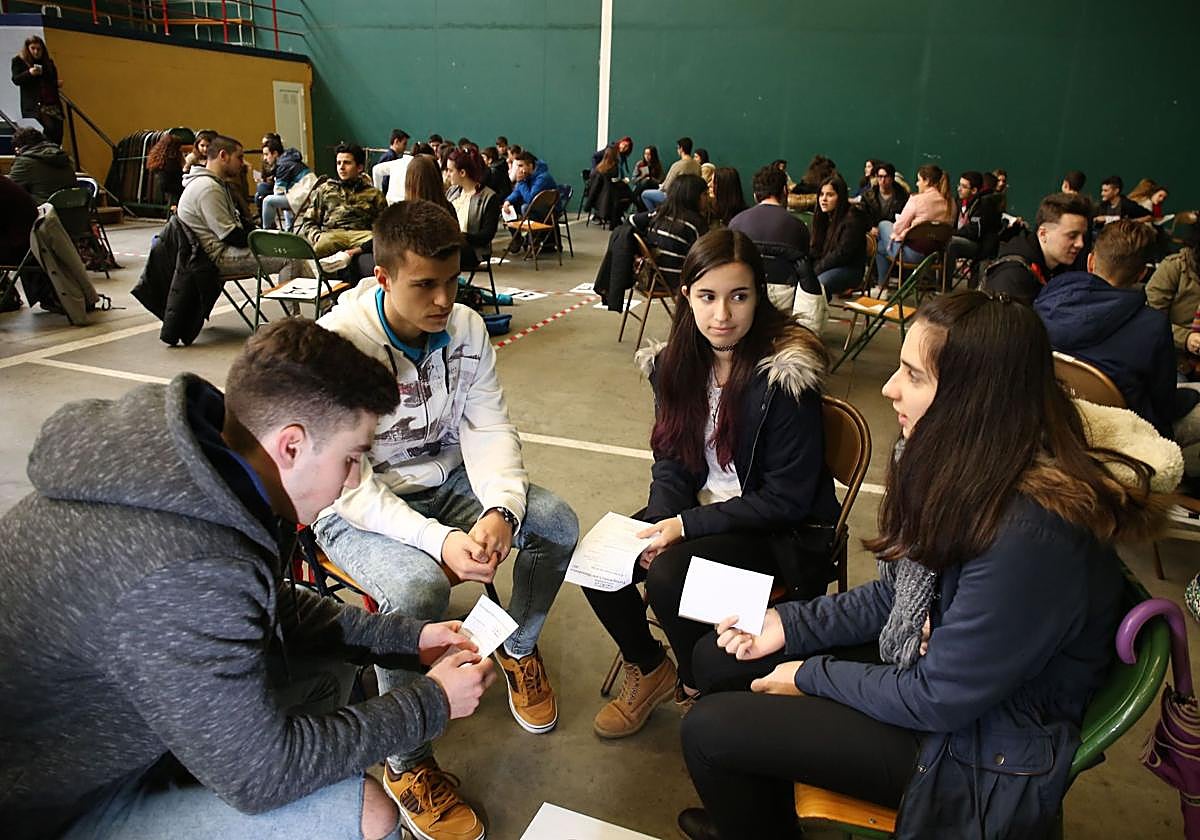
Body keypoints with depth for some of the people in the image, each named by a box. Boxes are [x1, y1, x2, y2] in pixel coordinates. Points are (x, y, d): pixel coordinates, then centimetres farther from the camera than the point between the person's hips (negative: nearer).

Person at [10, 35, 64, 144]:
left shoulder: (49, 62, 19)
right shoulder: (19, 61, 7)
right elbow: (16, 80, -2)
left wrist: (58, 83, 6)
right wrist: (29, 73, -19)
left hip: (53, 104, 5)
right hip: (34, 105, -5)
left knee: (58, 133, -6)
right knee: (50, 128, -24)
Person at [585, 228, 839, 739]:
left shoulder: (786, 374, -22)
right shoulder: (678, 361, -2)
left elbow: (787, 498, -19)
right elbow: (670, 459, 4)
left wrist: (688, 525, -22)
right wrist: (665, 520, -16)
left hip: (775, 531, -6)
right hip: (697, 508, 6)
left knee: (668, 576, -28)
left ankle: (699, 688, 4)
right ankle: (650, 671, 15)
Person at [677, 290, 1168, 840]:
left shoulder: (1030, 536, -34)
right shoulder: (967, 465, -7)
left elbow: (938, 699, -24)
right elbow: (896, 594, 6)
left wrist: (810, 677, -11)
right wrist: (788, 625, -3)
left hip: (976, 749, -8)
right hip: (923, 663, 8)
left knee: (709, 730, -10)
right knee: (716, 659, 8)